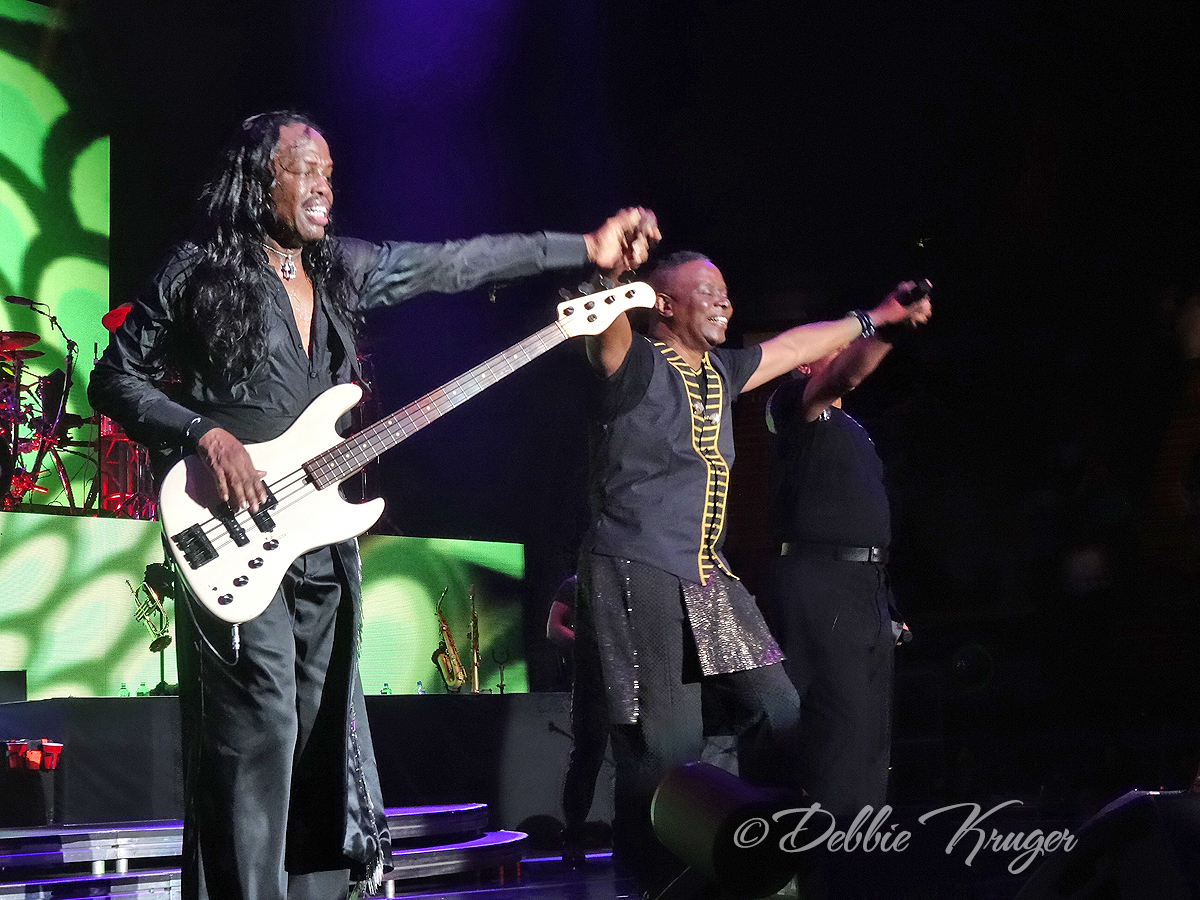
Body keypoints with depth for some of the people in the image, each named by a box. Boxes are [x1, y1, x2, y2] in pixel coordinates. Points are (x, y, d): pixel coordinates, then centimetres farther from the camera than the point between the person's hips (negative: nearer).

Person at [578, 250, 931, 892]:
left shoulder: (720, 371, 16)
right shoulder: (633, 364, -8)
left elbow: (795, 346, 30)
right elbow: (607, 325, -30)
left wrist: (876, 317, 37)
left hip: (707, 577, 8)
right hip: (638, 575, -8)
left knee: (776, 713, 5)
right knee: (667, 749, -12)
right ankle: (656, 879, -2)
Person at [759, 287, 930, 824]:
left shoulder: (851, 429, 26)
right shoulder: (795, 407, -1)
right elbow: (846, 375, -24)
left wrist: (888, 606, 20)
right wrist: (888, 323, -41)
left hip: (867, 586, 9)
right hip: (820, 583, -9)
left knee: (870, 726, 9)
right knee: (841, 717, -16)